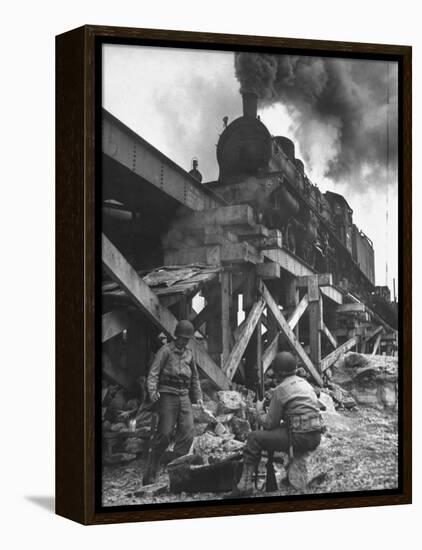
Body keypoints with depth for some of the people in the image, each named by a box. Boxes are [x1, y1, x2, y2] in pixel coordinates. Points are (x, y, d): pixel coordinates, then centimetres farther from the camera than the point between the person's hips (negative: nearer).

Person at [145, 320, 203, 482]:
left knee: (187, 433, -5)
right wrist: (152, 390, -27)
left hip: (184, 396, 6)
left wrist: (198, 396, 22)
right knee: (165, 433, -9)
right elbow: (153, 372, -12)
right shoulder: (165, 350, -4)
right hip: (167, 395, -6)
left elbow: (194, 376, 26)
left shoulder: (189, 352, 15)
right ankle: (152, 470, 2)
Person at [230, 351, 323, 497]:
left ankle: (245, 484, 3)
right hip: (316, 437, 9)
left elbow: (269, 423, -7)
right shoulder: (305, 383, 15)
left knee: (254, 438, 0)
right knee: (273, 433, 31)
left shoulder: (280, 390, -10)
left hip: (300, 438, -9)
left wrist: (259, 410, 14)